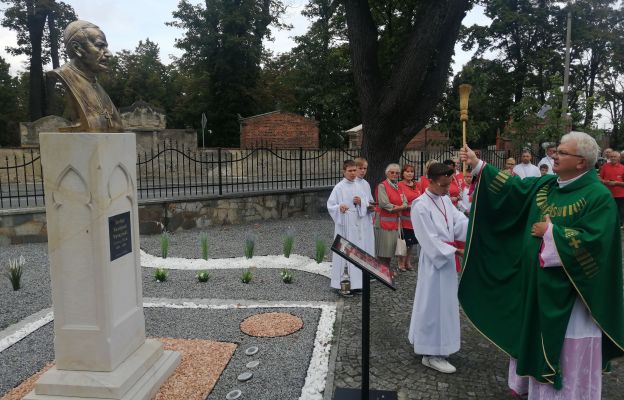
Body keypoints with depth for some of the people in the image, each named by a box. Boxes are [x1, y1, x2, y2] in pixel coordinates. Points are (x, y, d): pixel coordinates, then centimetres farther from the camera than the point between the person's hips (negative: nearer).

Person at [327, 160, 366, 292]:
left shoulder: (358, 187, 8)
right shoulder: (339, 187, -6)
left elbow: (365, 205, 12)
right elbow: (330, 205, -7)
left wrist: (360, 202, -9)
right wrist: (339, 207, -27)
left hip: (356, 224, 5)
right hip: (343, 224, -4)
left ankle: (355, 281, 19)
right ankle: (338, 281, 9)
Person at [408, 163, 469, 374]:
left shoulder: (445, 200, 7)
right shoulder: (421, 206, -19)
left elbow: (460, 221, -2)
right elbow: (430, 240, -20)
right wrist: (456, 251, -21)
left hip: (446, 258, 9)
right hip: (433, 261, -9)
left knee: (444, 302, 18)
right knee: (434, 304, -1)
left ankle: (423, 340, 34)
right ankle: (432, 353, 11)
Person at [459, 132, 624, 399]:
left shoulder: (599, 196, -16)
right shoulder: (545, 184, 5)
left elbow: (593, 241, -25)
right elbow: (511, 187, 2)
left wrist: (551, 233, -18)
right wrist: (477, 165, -4)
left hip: (568, 290, -7)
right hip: (536, 282, 7)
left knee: (568, 350, 6)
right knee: (536, 337, 21)